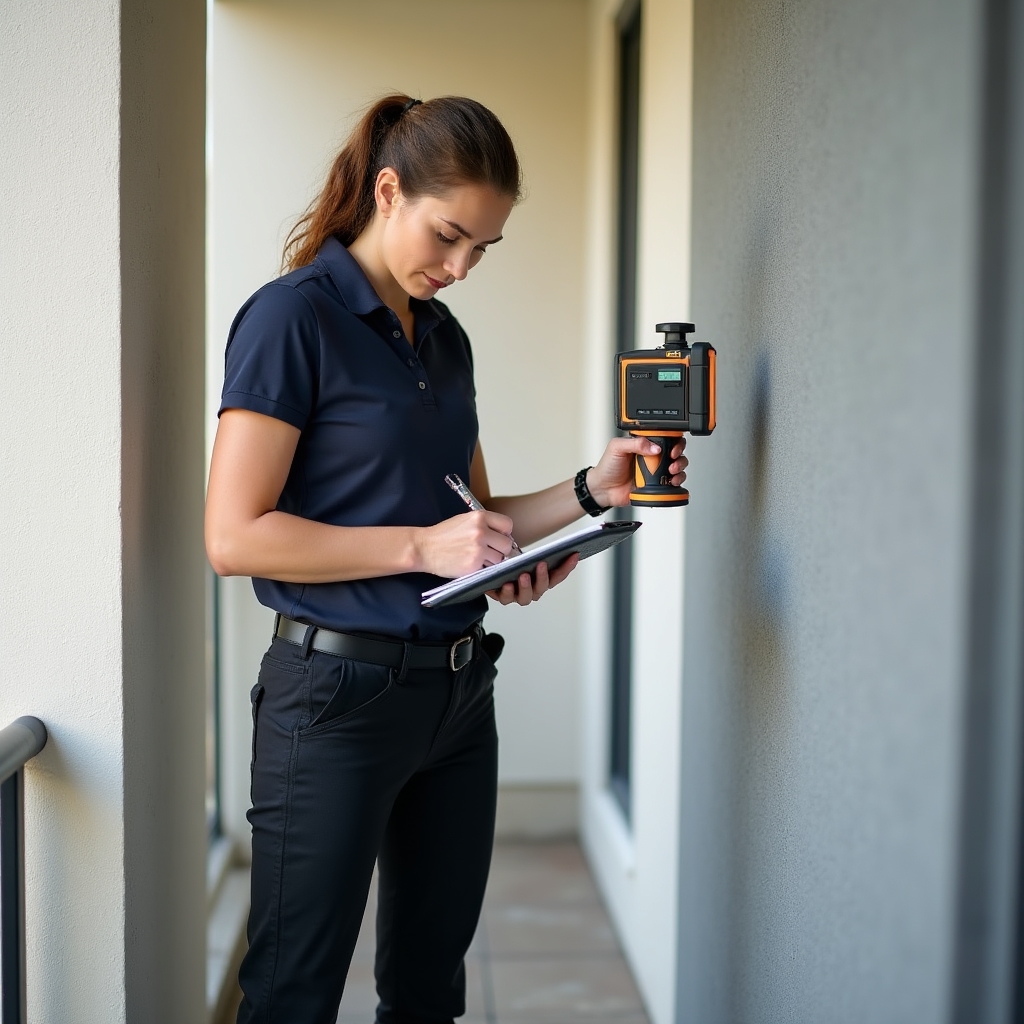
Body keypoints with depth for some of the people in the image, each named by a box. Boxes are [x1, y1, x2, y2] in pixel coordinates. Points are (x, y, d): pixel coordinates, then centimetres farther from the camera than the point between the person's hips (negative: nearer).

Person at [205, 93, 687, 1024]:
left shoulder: (447, 338, 13)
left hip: (457, 693, 7)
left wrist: (590, 491, 3)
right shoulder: (294, 317, -10)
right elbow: (234, 537, -16)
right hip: (338, 694, -7)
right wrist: (422, 547, -20)